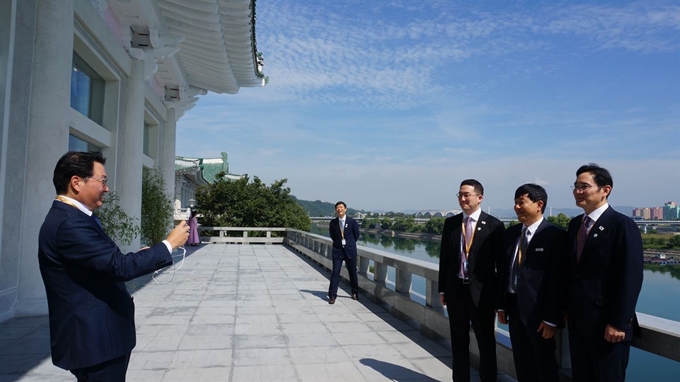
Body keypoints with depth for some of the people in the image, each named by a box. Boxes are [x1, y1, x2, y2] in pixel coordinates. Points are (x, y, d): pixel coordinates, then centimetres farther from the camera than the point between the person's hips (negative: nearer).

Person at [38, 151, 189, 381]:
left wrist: (139, 259, 7)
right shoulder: (69, 223, -23)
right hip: (94, 339, -10)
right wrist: (169, 245, -19)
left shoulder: (71, 217, 11)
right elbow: (119, 267, -28)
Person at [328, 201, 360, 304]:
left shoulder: (352, 221, -4)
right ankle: (332, 295, -2)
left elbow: (356, 235, 7)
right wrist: (339, 243, 11)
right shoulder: (333, 223, -1)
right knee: (335, 272, -6)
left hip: (350, 250, 0)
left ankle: (355, 293, 27)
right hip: (337, 250, 0)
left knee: (352, 272, 9)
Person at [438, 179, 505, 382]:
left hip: (482, 292, -3)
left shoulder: (494, 225, -7)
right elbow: (444, 258, 8)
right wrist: (442, 289, 7)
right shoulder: (450, 223, 4)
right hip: (456, 290, 4)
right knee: (458, 342, 15)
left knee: (486, 343, 11)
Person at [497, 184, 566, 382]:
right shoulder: (511, 232, 7)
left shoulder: (555, 235, -13)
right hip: (514, 305, 6)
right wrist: (501, 304, 9)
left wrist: (551, 318, -16)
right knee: (521, 362, 18)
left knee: (545, 364, 11)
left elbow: (558, 278, -15)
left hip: (538, 310, -6)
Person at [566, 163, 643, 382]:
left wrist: (619, 323, -18)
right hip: (577, 319, 7)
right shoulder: (575, 224, 9)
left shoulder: (622, 225, -13)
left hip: (607, 323, -7)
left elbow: (630, 279, -17)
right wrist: (567, 308, 11)